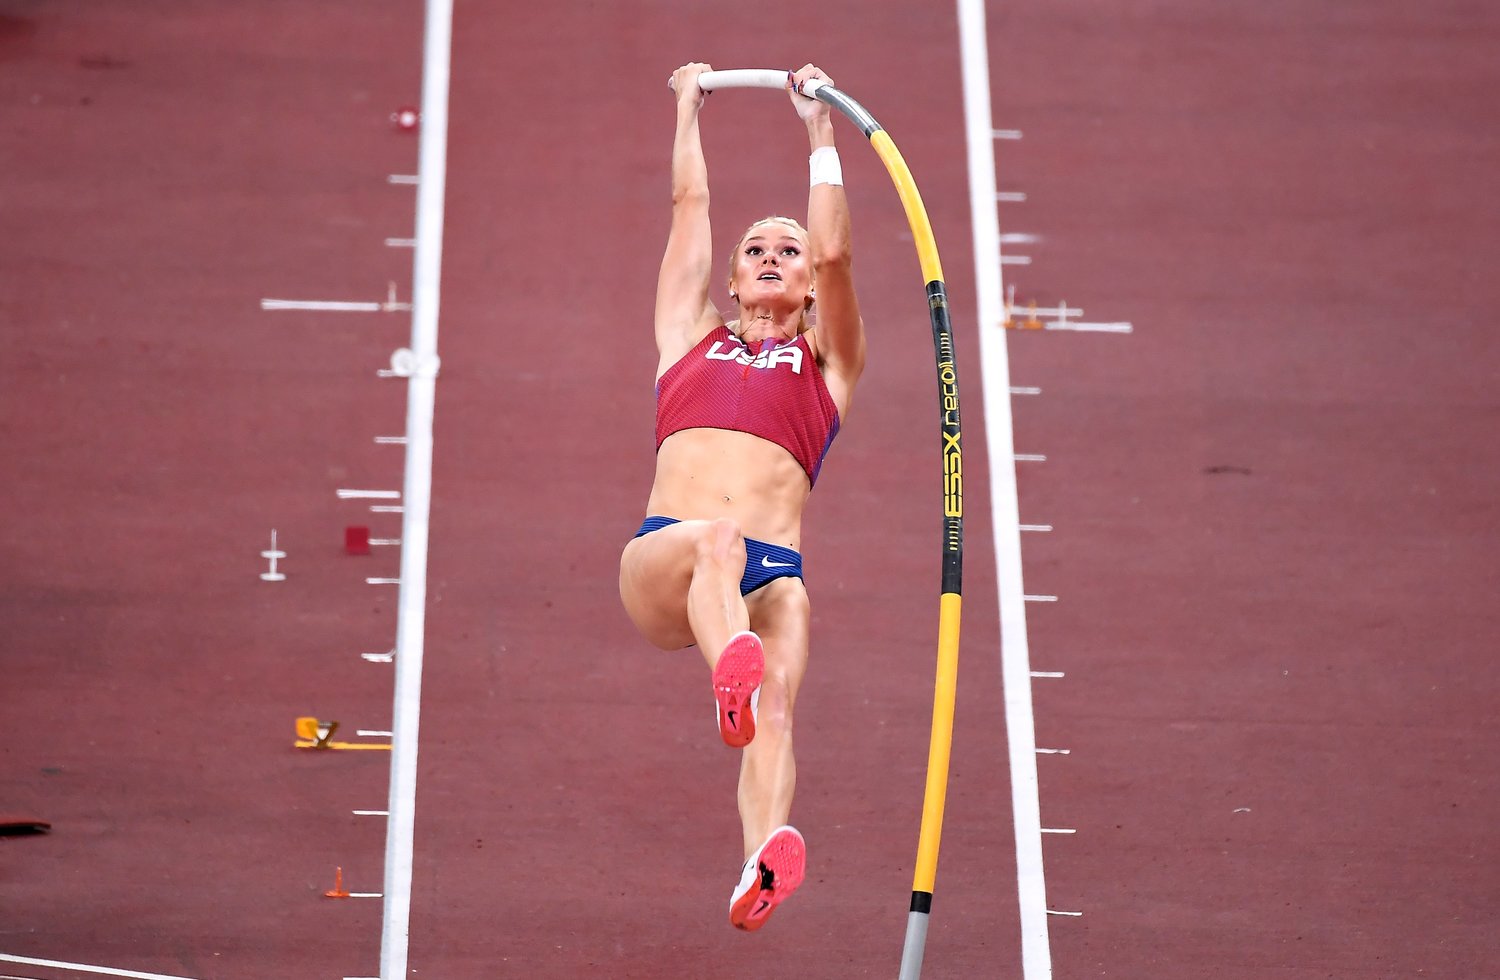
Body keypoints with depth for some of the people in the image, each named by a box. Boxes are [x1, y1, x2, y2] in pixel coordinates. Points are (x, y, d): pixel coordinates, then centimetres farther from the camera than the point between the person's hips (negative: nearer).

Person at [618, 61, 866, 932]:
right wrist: (690, 106, 42)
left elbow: (835, 252, 14)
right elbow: (691, 202, 32)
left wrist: (821, 130, 20)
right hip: (662, 561, 0)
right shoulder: (692, 335, 28)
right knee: (714, 537, -37)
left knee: (777, 700, -29)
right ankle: (732, 671, -68)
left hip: (771, 572, 0)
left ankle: (766, 859, -56)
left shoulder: (828, 362, 26)